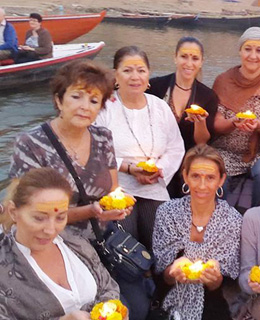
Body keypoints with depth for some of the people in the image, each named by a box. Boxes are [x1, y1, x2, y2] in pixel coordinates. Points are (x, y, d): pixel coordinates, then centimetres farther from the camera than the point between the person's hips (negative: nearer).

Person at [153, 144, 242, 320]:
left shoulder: (233, 220, -8)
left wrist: (215, 277, -22)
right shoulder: (167, 212, -6)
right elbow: (163, 277, -1)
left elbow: (219, 287, -2)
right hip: (171, 304, 0)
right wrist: (175, 271, -21)